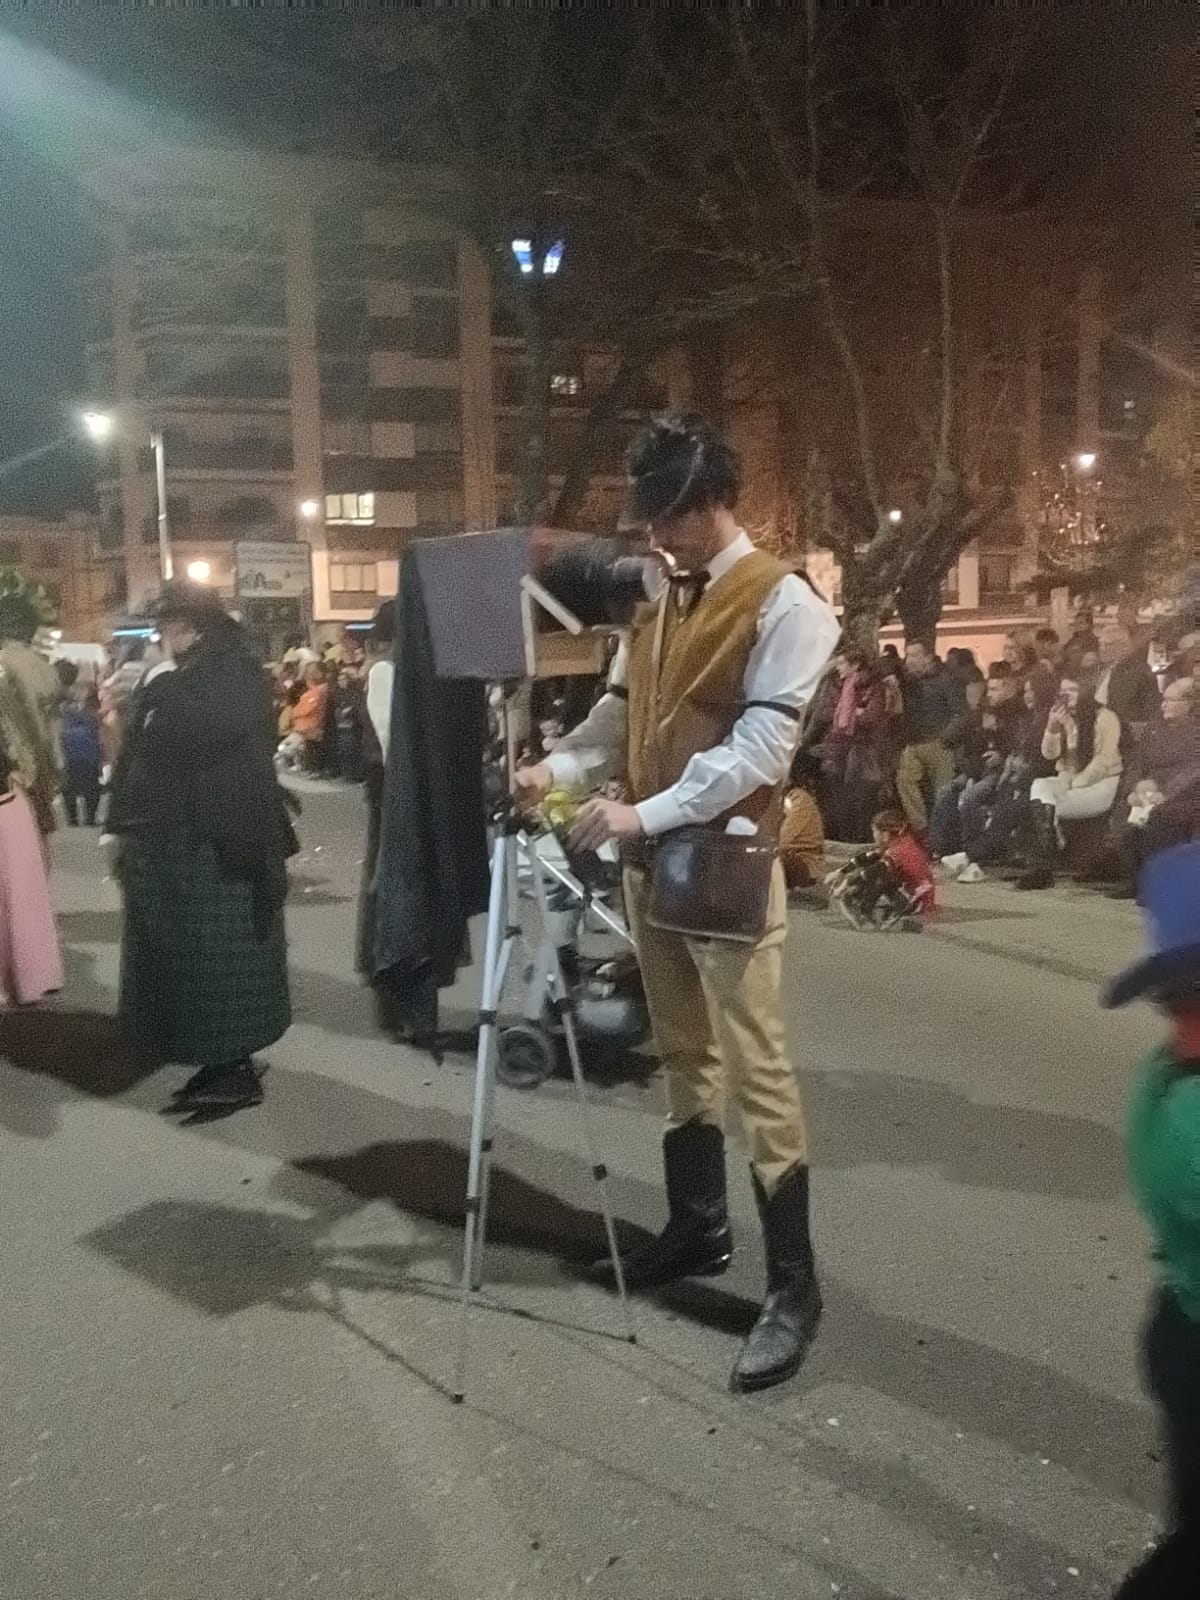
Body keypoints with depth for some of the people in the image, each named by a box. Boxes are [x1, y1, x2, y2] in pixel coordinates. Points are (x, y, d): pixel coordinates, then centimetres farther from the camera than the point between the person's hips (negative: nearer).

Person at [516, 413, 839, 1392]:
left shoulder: (784, 604, -9)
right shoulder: (657, 603, 15)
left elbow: (761, 749, -17)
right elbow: (618, 714, 14)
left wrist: (646, 810, -22)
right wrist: (562, 767, -6)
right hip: (649, 855, 7)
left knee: (756, 1068, -5)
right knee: (683, 1052, 16)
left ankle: (794, 1285, 4)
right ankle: (698, 1225, 31)